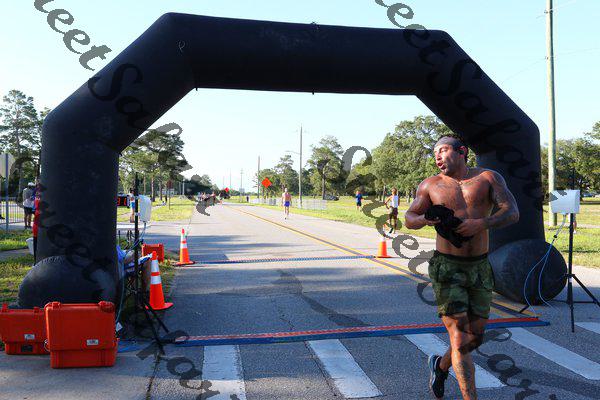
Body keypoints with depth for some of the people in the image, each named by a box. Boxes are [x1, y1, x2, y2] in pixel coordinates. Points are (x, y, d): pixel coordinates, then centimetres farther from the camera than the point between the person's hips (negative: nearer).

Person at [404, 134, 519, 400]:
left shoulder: (488, 178, 3)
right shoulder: (431, 185, 3)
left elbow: (512, 213, -8)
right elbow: (408, 219, 1)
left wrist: (481, 224, -27)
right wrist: (425, 219, -23)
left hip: (480, 268, 3)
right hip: (447, 268, -2)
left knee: (475, 338, 13)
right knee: (460, 339, -8)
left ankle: (440, 365, 41)